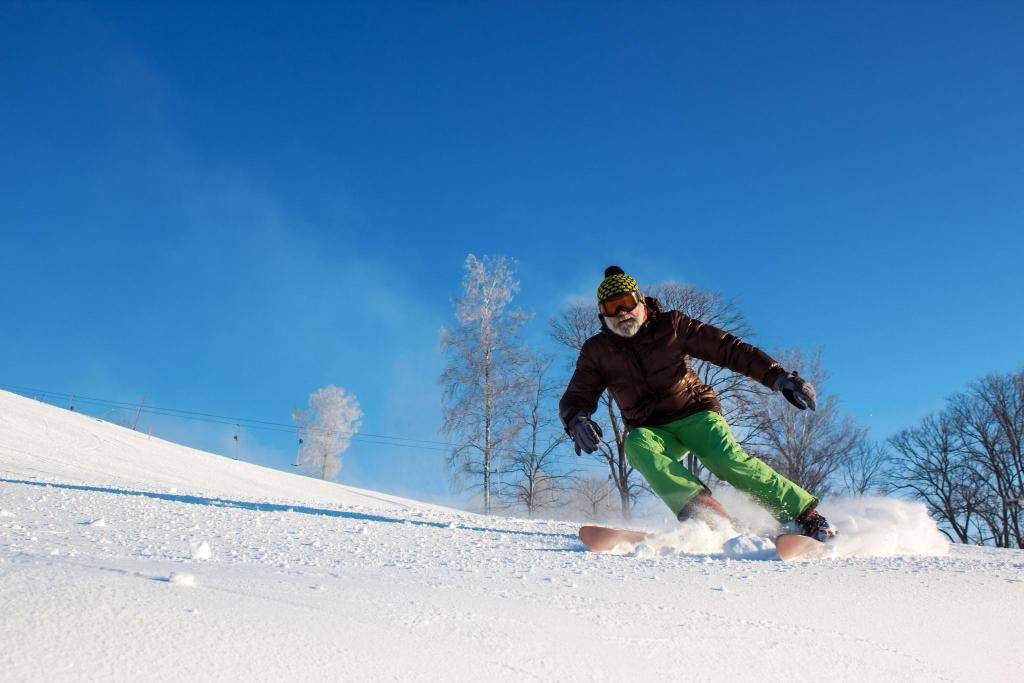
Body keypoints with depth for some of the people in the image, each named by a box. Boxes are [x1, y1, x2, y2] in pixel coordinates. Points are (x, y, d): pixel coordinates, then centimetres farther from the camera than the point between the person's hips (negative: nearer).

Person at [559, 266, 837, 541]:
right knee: (637, 445, -33)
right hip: (651, 431, 2)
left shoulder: (671, 325, -4)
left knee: (728, 459, -29)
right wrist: (577, 420, -28)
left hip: (695, 414, -2)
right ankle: (698, 507, -46)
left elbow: (728, 348, -7)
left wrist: (778, 376, -19)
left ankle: (806, 515, -20)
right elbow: (575, 397, -2)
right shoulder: (597, 351, 2)